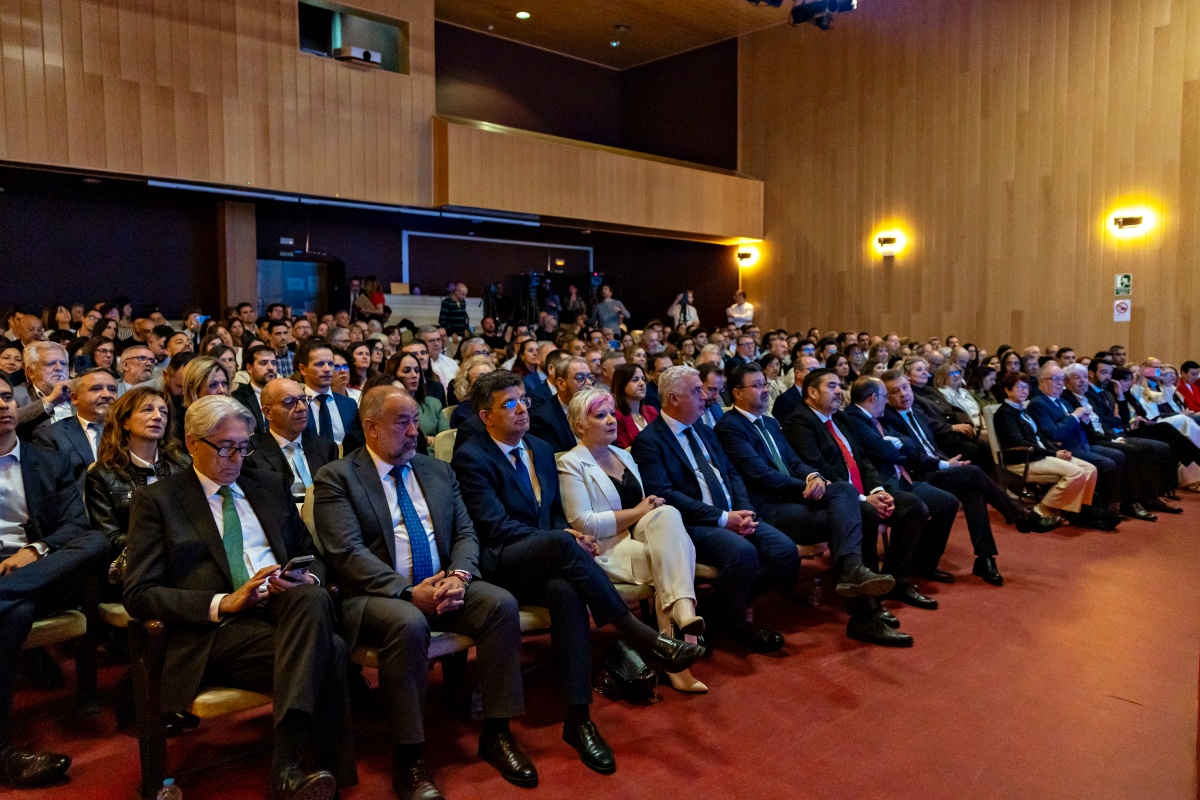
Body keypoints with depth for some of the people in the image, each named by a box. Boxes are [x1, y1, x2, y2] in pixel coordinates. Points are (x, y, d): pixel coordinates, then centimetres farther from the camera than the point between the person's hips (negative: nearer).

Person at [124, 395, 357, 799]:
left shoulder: (271, 486, 22)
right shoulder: (156, 500, 9)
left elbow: (310, 553, 24)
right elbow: (139, 595, 1)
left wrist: (309, 579, -3)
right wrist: (222, 603, -15)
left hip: (287, 607, 4)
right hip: (219, 628, -4)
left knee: (314, 598, -36)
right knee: (328, 652, -34)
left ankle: (288, 766, -36)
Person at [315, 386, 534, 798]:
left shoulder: (439, 471, 14)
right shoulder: (336, 478, -2)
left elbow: (465, 533, 9)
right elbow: (348, 552, -13)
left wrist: (458, 575, -13)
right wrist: (408, 592, -23)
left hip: (443, 586, 5)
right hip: (377, 594, -5)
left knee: (502, 603, -21)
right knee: (409, 624, -36)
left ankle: (496, 733, -9)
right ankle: (408, 759, -20)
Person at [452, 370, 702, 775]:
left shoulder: (541, 449, 17)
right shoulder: (470, 458, -5)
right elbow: (495, 526, -14)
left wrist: (571, 536, -4)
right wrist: (563, 539, -19)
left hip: (542, 563, 5)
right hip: (499, 566, -5)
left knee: (566, 591, -33)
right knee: (559, 543, -37)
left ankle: (578, 718, -32)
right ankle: (641, 635, -30)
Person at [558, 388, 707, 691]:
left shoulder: (623, 455, 21)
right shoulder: (571, 464, -2)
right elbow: (583, 524, -12)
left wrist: (653, 506, -2)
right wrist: (637, 512, -12)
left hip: (640, 538, 6)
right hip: (606, 550, -6)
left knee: (667, 515, -27)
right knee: (668, 556, -28)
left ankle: (682, 610, -39)